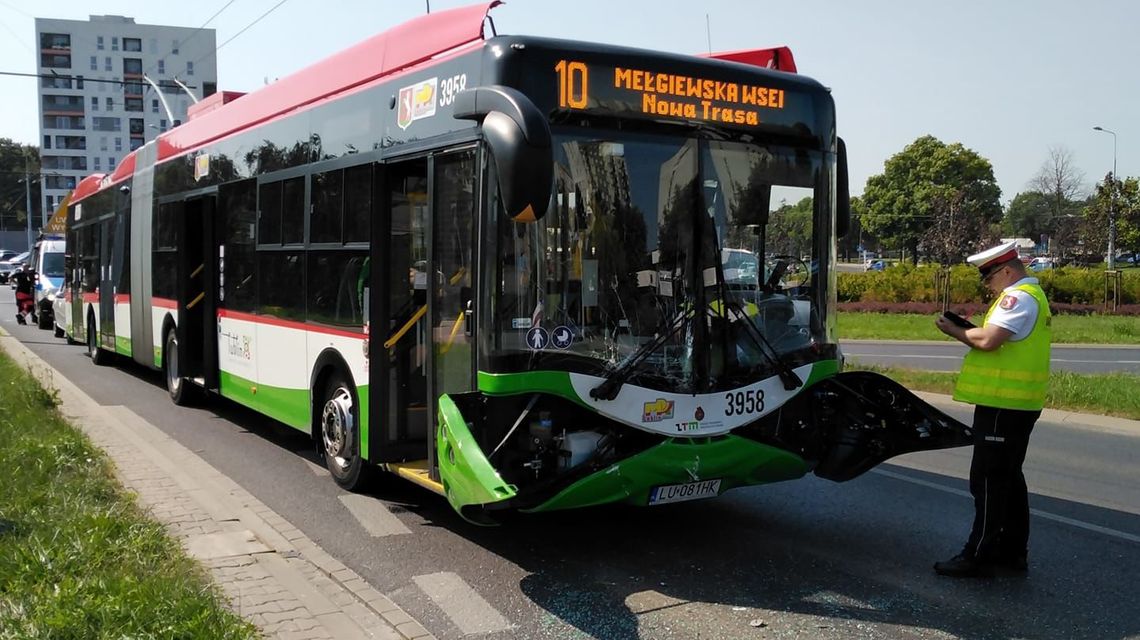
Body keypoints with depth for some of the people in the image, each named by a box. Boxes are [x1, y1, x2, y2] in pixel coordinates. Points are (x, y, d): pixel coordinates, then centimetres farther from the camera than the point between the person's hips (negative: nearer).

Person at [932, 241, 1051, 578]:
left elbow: (988, 340, -26)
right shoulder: (1031, 295, 18)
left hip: (1002, 404, -11)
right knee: (1008, 477, 17)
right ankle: (1013, 551, 24)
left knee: (988, 481, -5)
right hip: (1018, 403, 11)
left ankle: (979, 556, 0)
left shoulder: (1019, 297, -16)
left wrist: (953, 330, -10)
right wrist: (968, 329, 5)